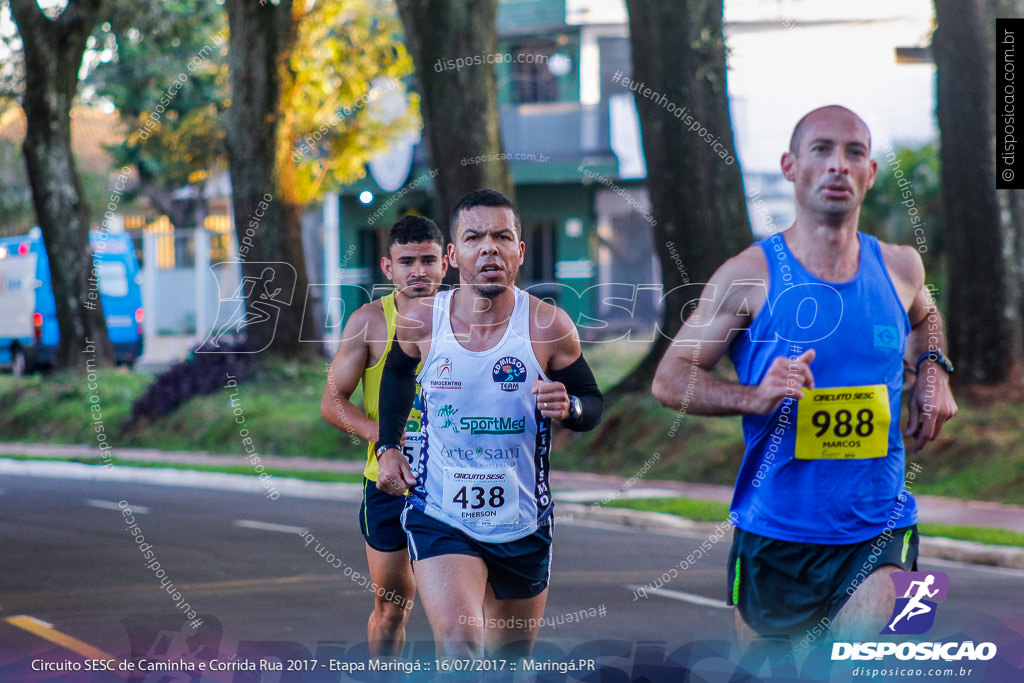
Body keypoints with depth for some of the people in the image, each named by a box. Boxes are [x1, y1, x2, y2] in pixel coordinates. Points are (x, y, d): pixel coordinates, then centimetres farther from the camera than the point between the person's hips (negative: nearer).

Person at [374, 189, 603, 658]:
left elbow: (594, 403, 3)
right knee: (458, 644, -25)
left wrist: (569, 408, -19)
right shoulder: (420, 322, -5)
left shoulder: (549, 328, -10)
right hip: (439, 518, -1)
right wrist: (388, 447, 13)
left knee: (510, 659, 16)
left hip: (522, 525, 1)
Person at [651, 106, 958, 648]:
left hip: (877, 532, 1)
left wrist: (932, 370, 9)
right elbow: (669, 379, -4)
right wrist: (755, 396, -21)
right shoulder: (751, 275, -6)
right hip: (773, 535, -1)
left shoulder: (899, 268, 5)